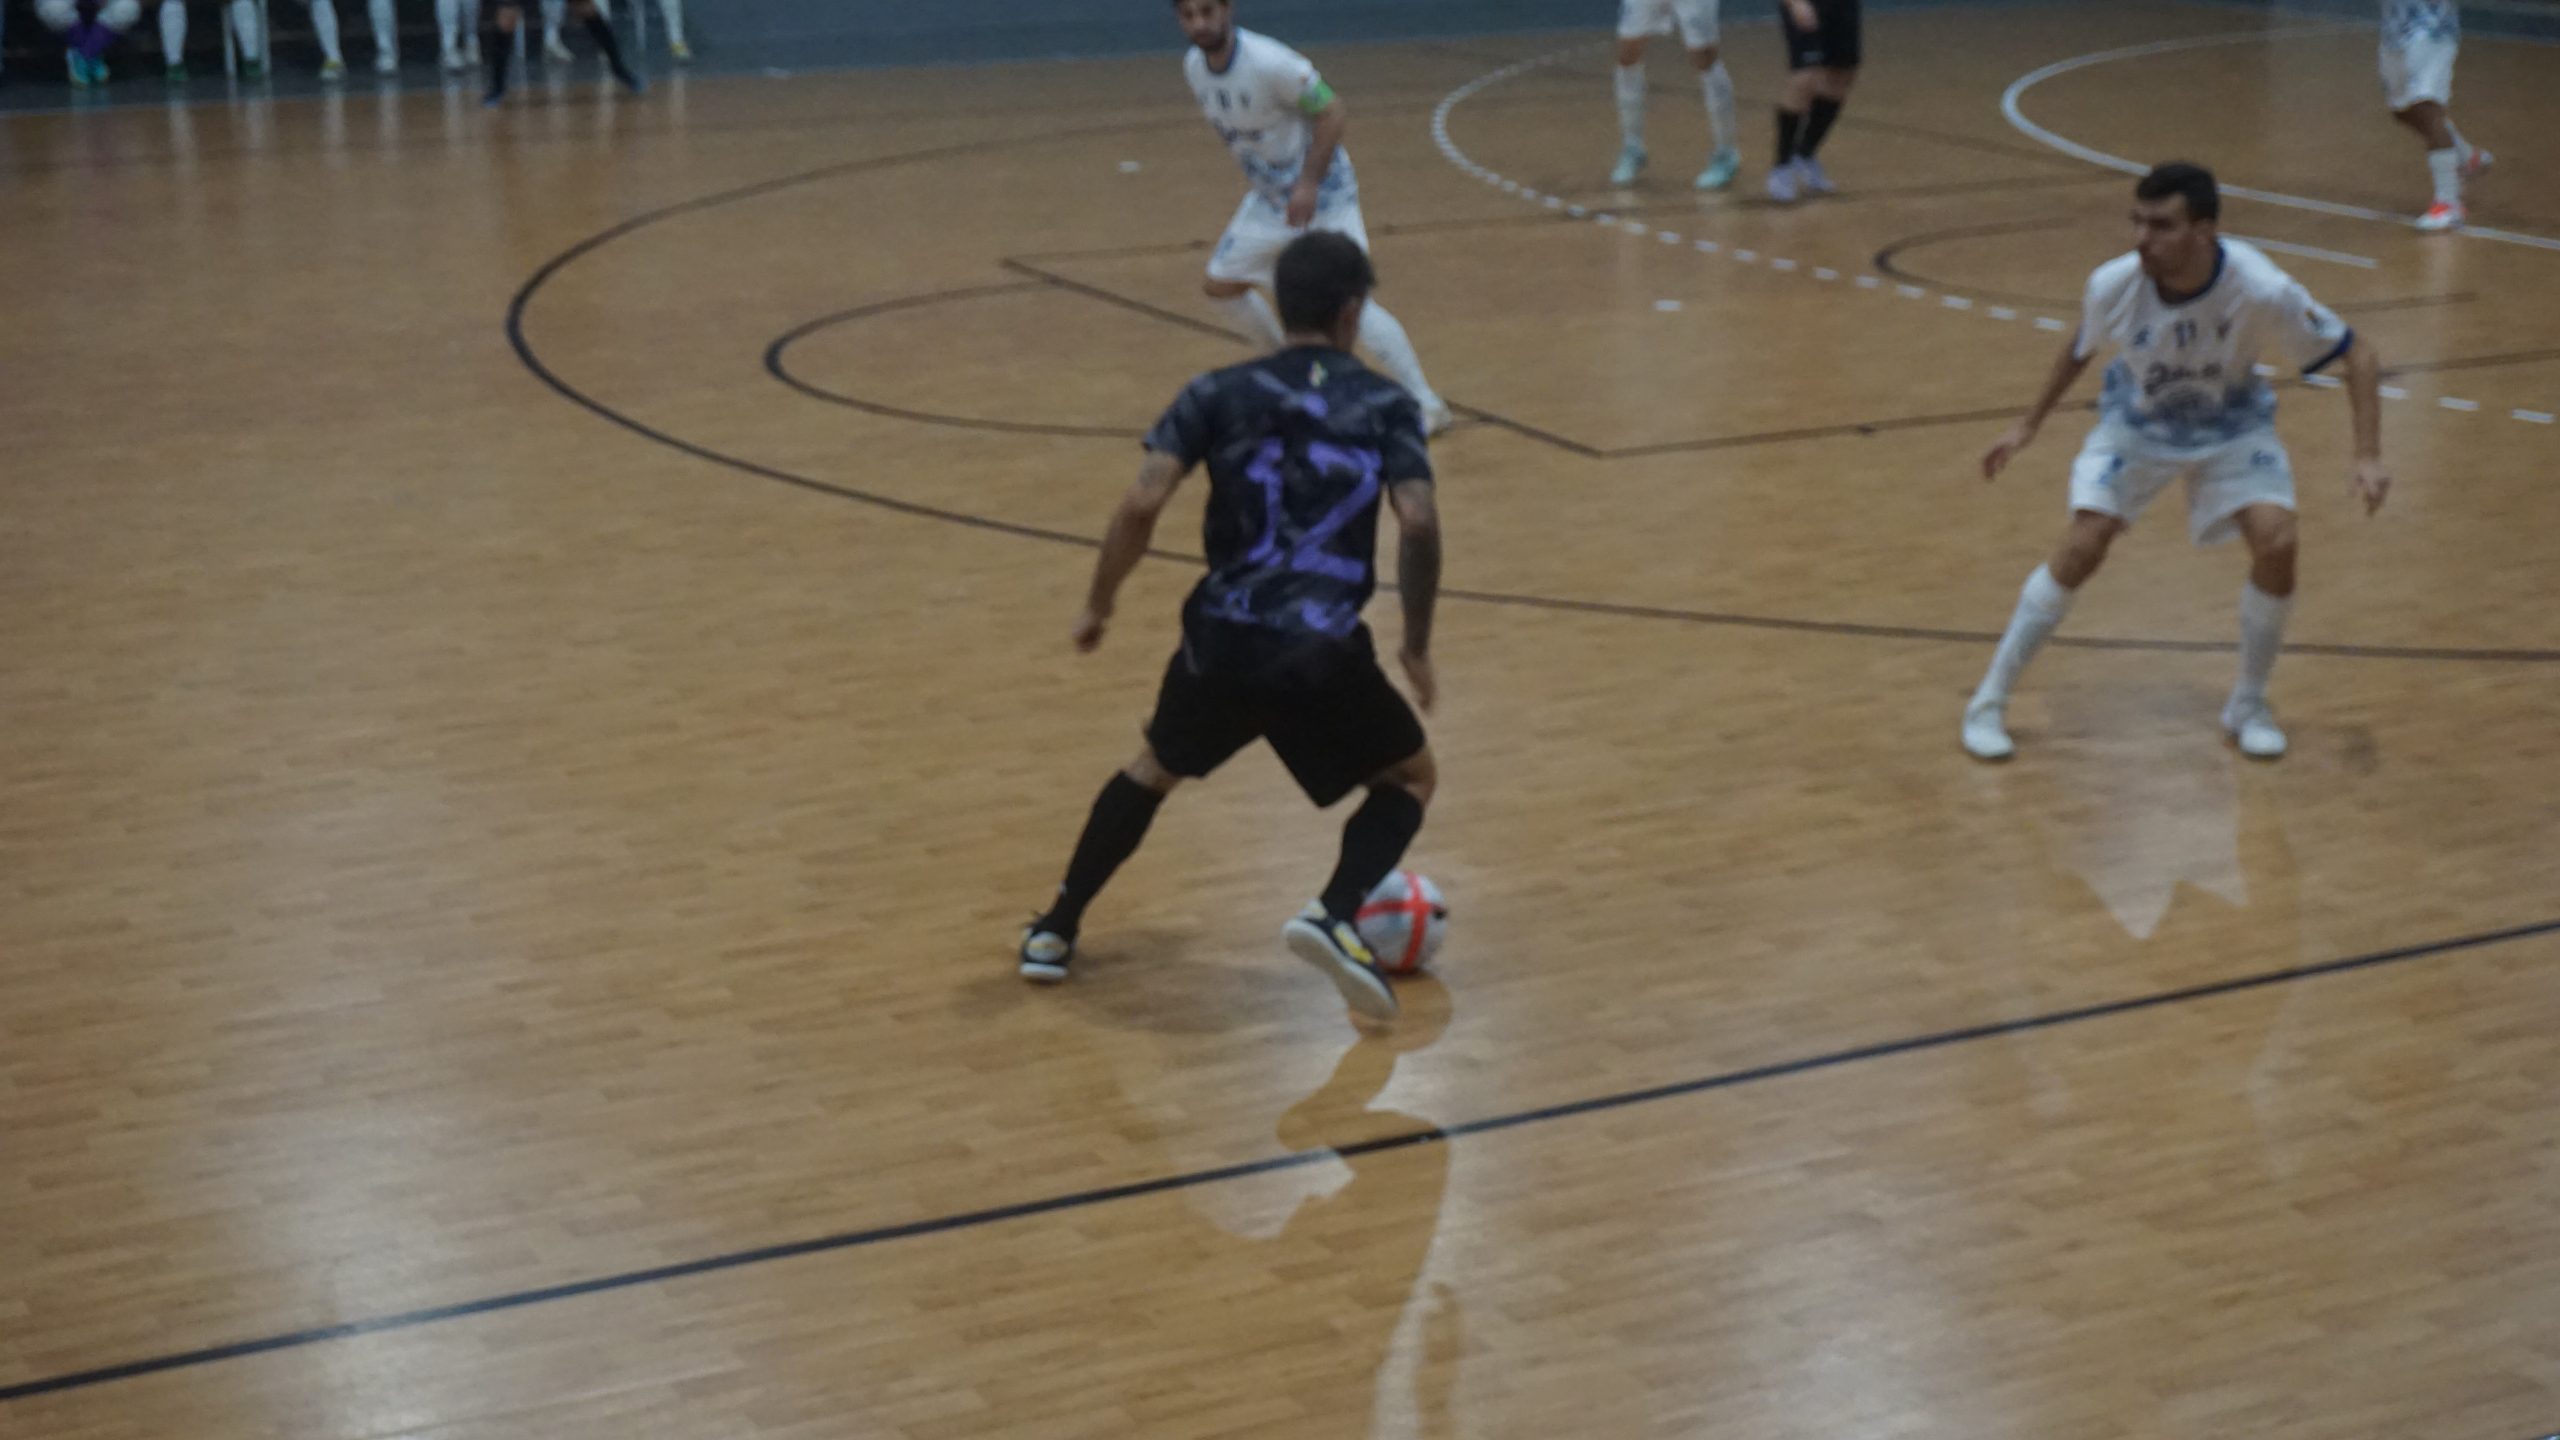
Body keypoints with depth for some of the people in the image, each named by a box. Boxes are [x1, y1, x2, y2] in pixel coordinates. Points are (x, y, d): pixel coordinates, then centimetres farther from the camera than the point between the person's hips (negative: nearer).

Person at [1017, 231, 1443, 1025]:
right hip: (1324, 654, -2)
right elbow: (1418, 523, -8)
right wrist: (1417, 645, 3)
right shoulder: (1386, 404, 5)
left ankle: (1055, 931, 31)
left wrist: (1099, 603, 8)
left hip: (1221, 641, 2)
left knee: (1153, 769, 32)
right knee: (1411, 777, 23)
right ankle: (1335, 915, -3)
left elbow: (1141, 504, -5)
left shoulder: (1219, 393, 7)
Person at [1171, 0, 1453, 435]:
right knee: (1221, 284, 10)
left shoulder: (1270, 62, -27)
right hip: (1268, 195, 8)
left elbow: (1332, 113, -23)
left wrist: (1308, 184, -28)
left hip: (1320, 191, -8)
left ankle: (1426, 404, -13)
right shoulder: (1194, 67, -4)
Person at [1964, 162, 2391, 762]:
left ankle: (2249, 706, 5)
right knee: (2080, 548, -16)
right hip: (2137, 424, 0)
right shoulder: (2112, 286, -28)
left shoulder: (2261, 290, -34)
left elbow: (2358, 357, -20)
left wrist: (2368, 457, -29)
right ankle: (1988, 703, 0)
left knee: (2276, 541, -20)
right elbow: (2079, 350, -2)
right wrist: (2029, 426, 6)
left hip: (2231, 426, 0)